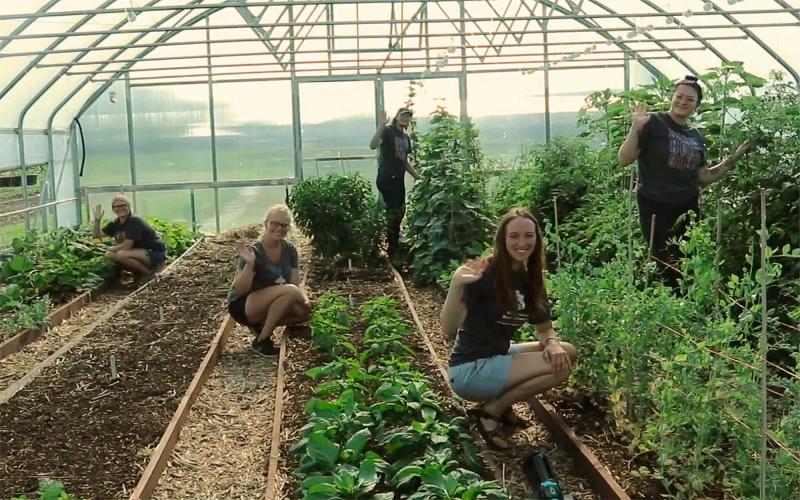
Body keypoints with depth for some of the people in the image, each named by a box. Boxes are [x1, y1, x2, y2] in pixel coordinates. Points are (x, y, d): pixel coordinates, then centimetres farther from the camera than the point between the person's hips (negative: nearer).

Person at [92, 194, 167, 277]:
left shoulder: (134, 221, -20)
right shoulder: (115, 223, 6)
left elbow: (126, 246, -23)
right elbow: (97, 234, 10)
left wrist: (111, 249, -5)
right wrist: (97, 220, -6)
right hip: (141, 252, 9)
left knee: (121, 255, -29)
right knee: (108, 255, 3)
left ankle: (148, 272, -10)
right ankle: (139, 273, 8)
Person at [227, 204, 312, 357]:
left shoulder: (290, 250, -4)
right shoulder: (254, 251, -22)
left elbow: (296, 284, -5)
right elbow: (240, 290, -24)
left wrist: (306, 299, -26)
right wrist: (249, 263, -39)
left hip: (269, 306, 7)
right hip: (243, 305, -7)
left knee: (306, 310, -14)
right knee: (289, 291, -30)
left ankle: (260, 326, 4)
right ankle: (261, 341, -18)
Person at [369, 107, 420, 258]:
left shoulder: (406, 137, 17)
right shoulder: (387, 131, -7)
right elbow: (373, 145, -26)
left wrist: (418, 177, 22)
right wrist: (381, 125, -32)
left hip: (399, 179, 8)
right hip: (386, 178, -8)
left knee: (400, 212, 14)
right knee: (393, 212, -9)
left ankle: (394, 243, 29)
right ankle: (391, 248, -1)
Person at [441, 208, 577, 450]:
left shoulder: (531, 280, 3)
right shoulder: (485, 275, -20)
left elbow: (544, 327, 11)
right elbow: (449, 329, -27)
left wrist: (551, 343, -13)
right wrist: (456, 285, -44)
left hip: (498, 357, 8)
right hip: (469, 370, -8)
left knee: (565, 353, 1)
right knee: (560, 366, -16)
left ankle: (501, 399, 6)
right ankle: (491, 411, -5)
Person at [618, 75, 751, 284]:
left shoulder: (696, 137, 13)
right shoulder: (653, 123, -6)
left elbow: (704, 177, 16)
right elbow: (624, 160, -11)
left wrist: (734, 158, 10)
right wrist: (636, 127, -23)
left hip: (688, 208, 6)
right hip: (656, 208, -6)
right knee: (662, 268, -4)